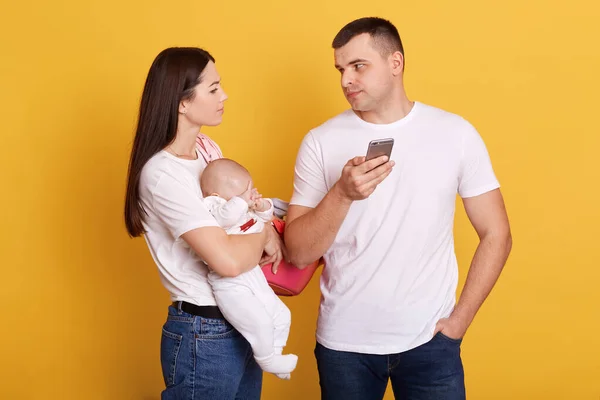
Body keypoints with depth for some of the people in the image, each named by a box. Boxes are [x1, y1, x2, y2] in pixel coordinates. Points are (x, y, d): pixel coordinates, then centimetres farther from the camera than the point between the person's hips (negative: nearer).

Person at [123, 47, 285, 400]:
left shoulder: (207, 148, 5)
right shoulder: (163, 173, -23)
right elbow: (228, 260, -32)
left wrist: (268, 228, -4)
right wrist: (264, 234, -12)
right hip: (204, 337, -8)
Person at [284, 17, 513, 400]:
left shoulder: (455, 133, -3)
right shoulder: (321, 142, -3)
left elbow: (496, 236, 1)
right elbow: (299, 253, -7)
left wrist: (459, 320, -4)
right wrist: (342, 194, -21)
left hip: (428, 340, -1)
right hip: (343, 341, 1)